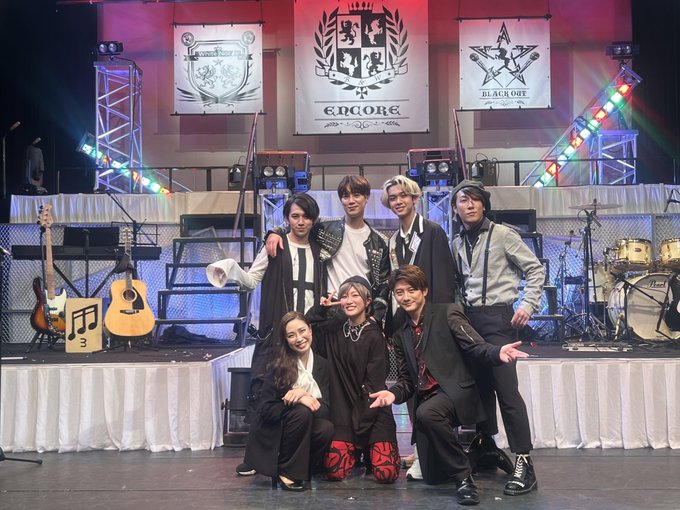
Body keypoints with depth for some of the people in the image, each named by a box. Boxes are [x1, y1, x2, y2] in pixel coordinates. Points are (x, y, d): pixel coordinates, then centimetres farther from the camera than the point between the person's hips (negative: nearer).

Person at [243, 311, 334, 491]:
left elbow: (325, 409, -6)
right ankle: (286, 472, -14)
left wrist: (304, 393, -23)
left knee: (327, 429, -28)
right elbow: (267, 411, -14)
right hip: (273, 436, -3)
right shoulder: (279, 366, -10)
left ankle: (304, 468, -2)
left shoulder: (322, 364, 1)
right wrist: (298, 401, -25)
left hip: (307, 430, 3)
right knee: (302, 412, -31)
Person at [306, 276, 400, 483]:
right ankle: (357, 451, 22)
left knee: (386, 473, -14)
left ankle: (369, 449, 20)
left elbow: (374, 384, -9)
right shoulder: (335, 328, 5)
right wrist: (320, 308, 1)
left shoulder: (374, 336, -9)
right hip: (343, 411, 3)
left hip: (372, 413, -3)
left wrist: (360, 426, -9)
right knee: (334, 472, -11)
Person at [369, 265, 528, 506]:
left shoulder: (447, 314, -1)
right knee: (433, 476, 1)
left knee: (426, 413, -39)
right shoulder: (401, 335, 16)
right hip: (426, 401, 6)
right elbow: (406, 379, 15)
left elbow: (475, 346, -12)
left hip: (455, 392, -6)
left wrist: (497, 353, -34)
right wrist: (393, 393, -7)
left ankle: (464, 476, -22)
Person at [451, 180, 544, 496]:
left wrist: (528, 305, -12)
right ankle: (486, 444, 27)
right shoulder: (457, 244, 12)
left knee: (506, 388, -14)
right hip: (470, 319, 6)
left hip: (498, 318, -6)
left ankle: (524, 463, -12)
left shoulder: (502, 235, -4)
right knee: (480, 384, 12)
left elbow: (535, 270, -3)